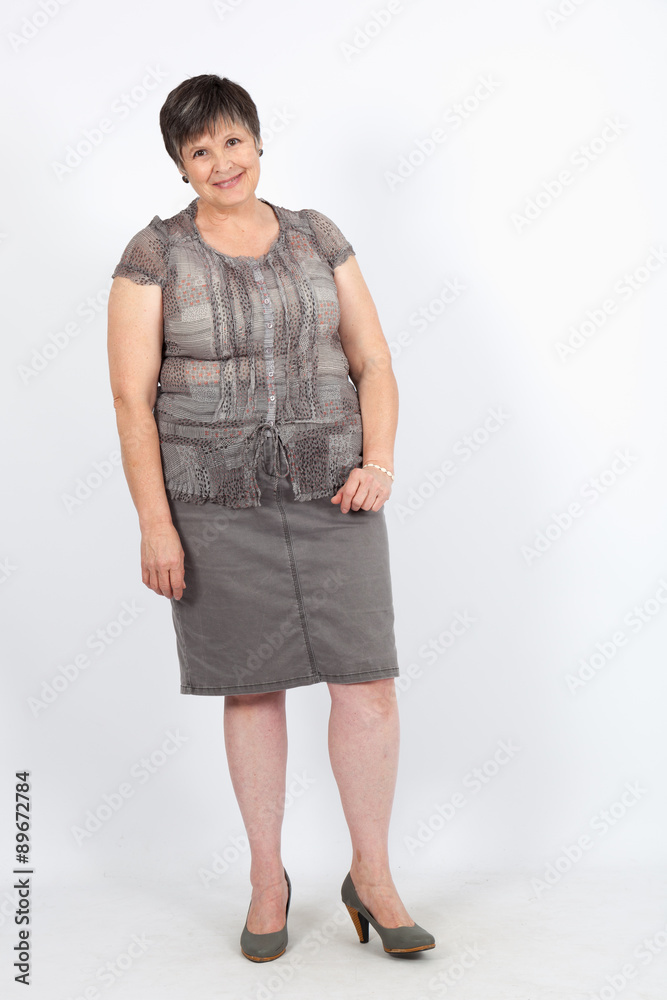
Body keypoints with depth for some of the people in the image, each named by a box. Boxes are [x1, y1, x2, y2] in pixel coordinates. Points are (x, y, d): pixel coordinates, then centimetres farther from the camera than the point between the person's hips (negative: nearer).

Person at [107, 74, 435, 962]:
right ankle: (267, 879, 25)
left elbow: (373, 362, 7)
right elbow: (132, 397, -4)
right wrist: (155, 523, -11)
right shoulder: (155, 255, 0)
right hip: (217, 503, -2)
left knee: (368, 679, -2)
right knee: (253, 687, 6)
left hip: (331, 493, 2)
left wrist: (379, 463, -8)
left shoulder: (317, 239, 8)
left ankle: (373, 878, 17)